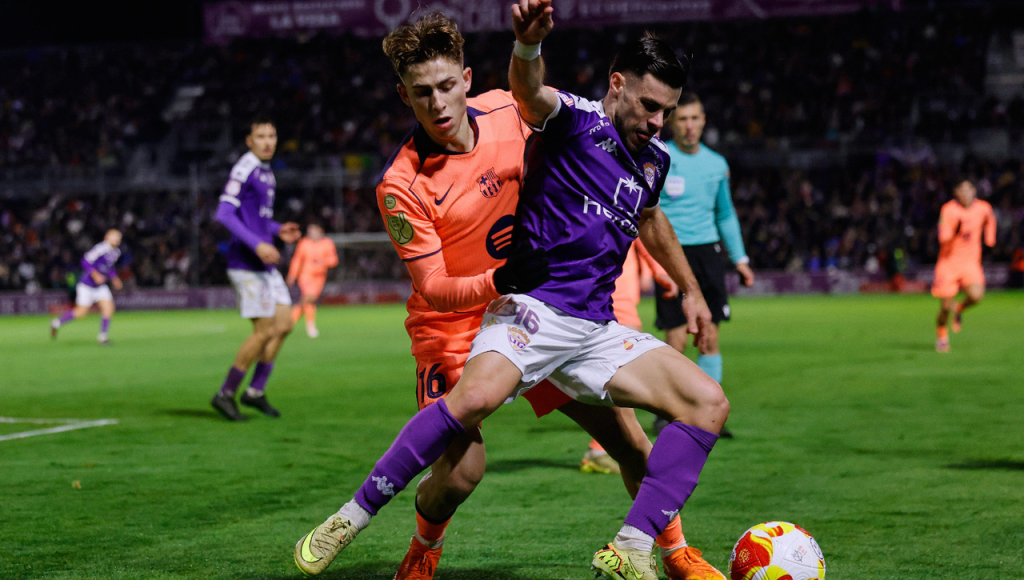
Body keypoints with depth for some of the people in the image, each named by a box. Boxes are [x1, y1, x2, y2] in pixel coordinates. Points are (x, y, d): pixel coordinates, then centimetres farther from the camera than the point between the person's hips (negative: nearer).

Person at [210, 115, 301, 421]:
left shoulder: (266, 172, 17)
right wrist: (257, 244, -26)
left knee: (284, 323, 6)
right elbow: (225, 213, -20)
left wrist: (278, 230, 12)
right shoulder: (245, 169, -13)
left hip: (265, 263, 9)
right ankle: (225, 394, 2)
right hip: (247, 264, -9)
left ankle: (256, 392, 15)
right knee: (265, 330, -9)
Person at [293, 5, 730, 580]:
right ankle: (353, 516, -20)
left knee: (709, 403, -8)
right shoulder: (575, 119, -4)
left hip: (597, 330, 7)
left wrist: (691, 289, 47)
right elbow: (529, 92, -28)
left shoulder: (655, 160, 17)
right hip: (533, 306, -7)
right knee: (476, 397, -34)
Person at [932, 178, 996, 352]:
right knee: (945, 307, -3)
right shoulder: (948, 210, -12)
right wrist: (956, 231, -35)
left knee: (976, 295, -23)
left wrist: (989, 236, 13)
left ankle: (960, 308, 14)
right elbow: (943, 239, -18)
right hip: (948, 261, -2)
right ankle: (941, 334, 29)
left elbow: (990, 220, 25)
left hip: (971, 263, 2)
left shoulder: (983, 208, -1)